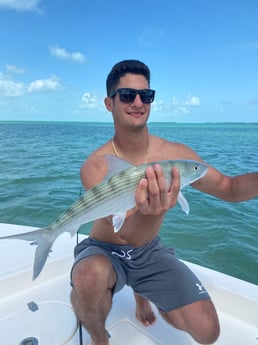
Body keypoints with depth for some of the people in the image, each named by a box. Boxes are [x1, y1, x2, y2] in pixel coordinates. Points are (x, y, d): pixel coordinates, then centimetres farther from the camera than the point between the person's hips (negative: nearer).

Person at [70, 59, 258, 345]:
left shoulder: (175, 153, -13)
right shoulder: (95, 166, -23)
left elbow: (228, 188, -6)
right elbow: (127, 235, -28)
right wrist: (151, 213, -51)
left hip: (150, 252, 3)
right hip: (104, 251, -2)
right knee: (90, 276, -37)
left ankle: (142, 293, 22)